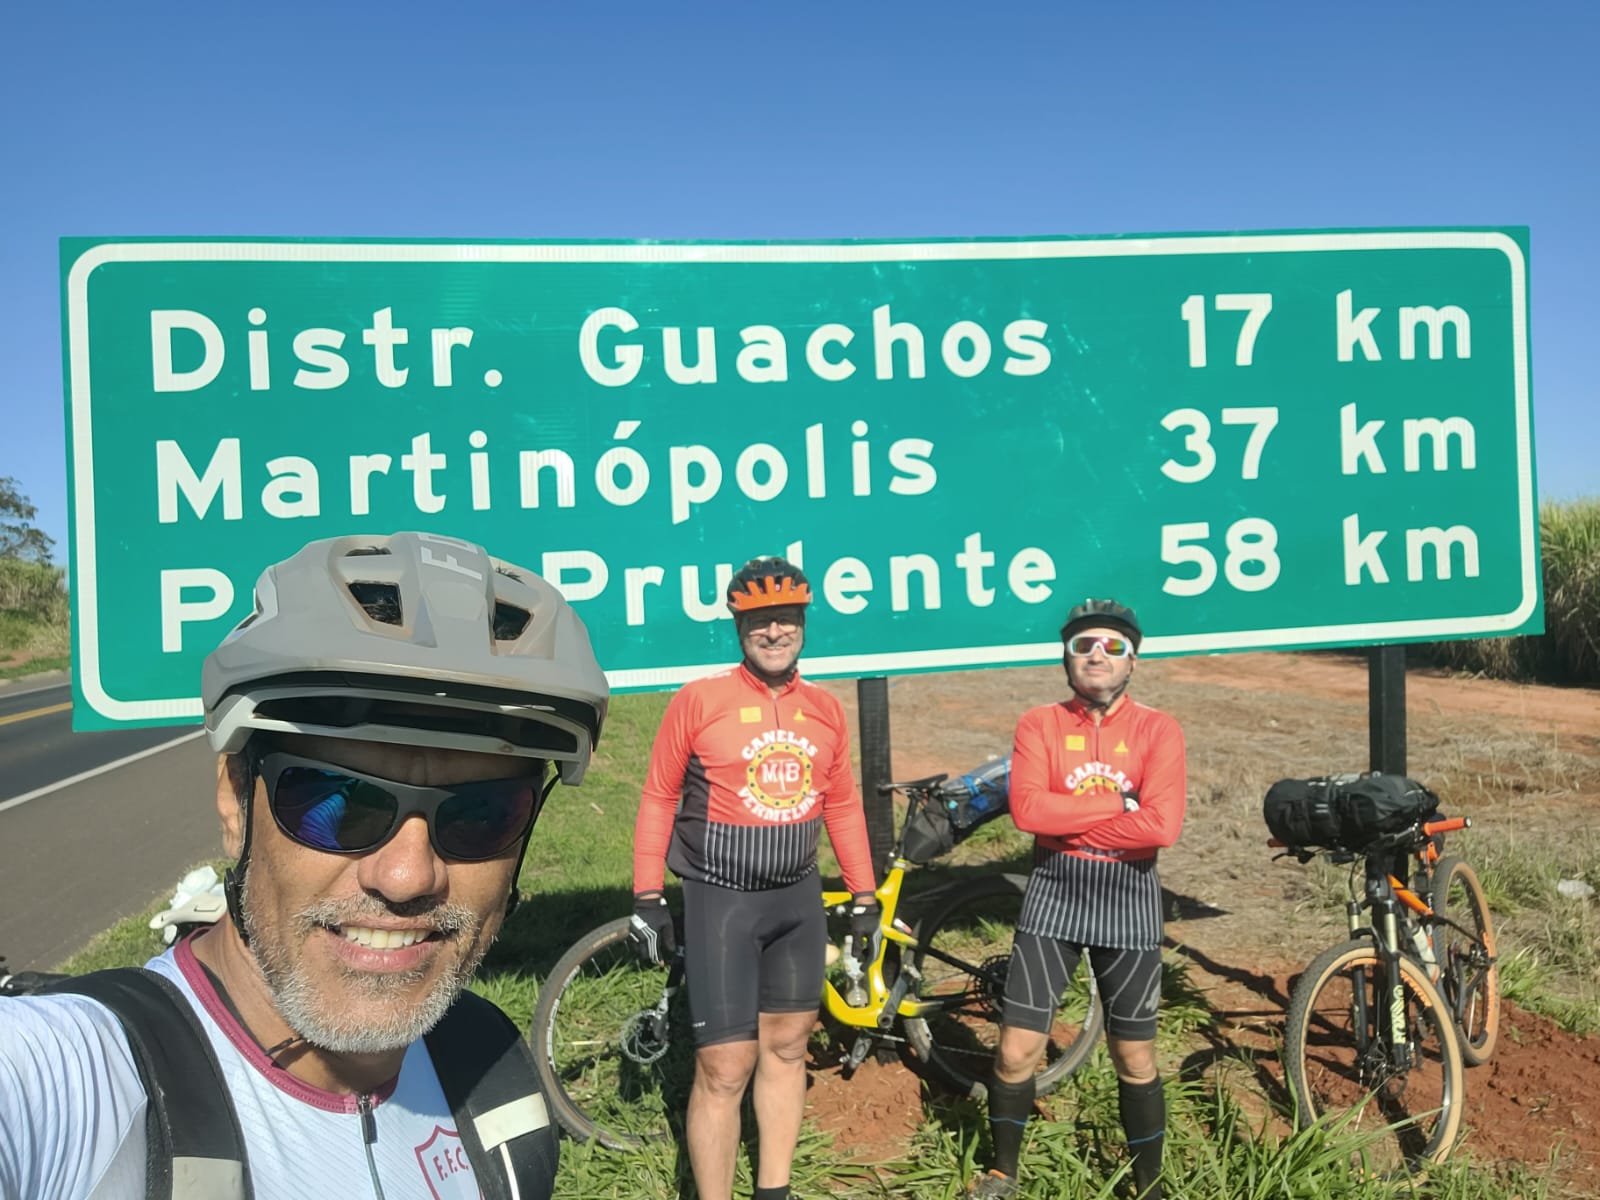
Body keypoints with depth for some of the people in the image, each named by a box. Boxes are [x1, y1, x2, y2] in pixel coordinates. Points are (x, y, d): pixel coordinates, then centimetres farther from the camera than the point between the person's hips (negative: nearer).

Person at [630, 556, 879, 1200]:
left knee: (786, 1046, 15)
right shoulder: (698, 700, -9)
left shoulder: (825, 710, 3)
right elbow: (658, 799, -4)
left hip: (798, 898, 5)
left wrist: (864, 895, 11)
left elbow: (843, 805, 11)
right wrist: (648, 898, -6)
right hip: (719, 900, -5)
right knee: (725, 1068, -3)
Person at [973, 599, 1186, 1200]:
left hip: (1127, 899, -1)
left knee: (1134, 1057, 11)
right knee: (1016, 1049, 4)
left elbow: (1161, 826, -17)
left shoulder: (1158, 730, -4)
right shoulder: (1038, 724, 0)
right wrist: (1118, 802, -15)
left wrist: (1068, 824, -13)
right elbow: (1027, 808, -16)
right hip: (1053, 893, 1)